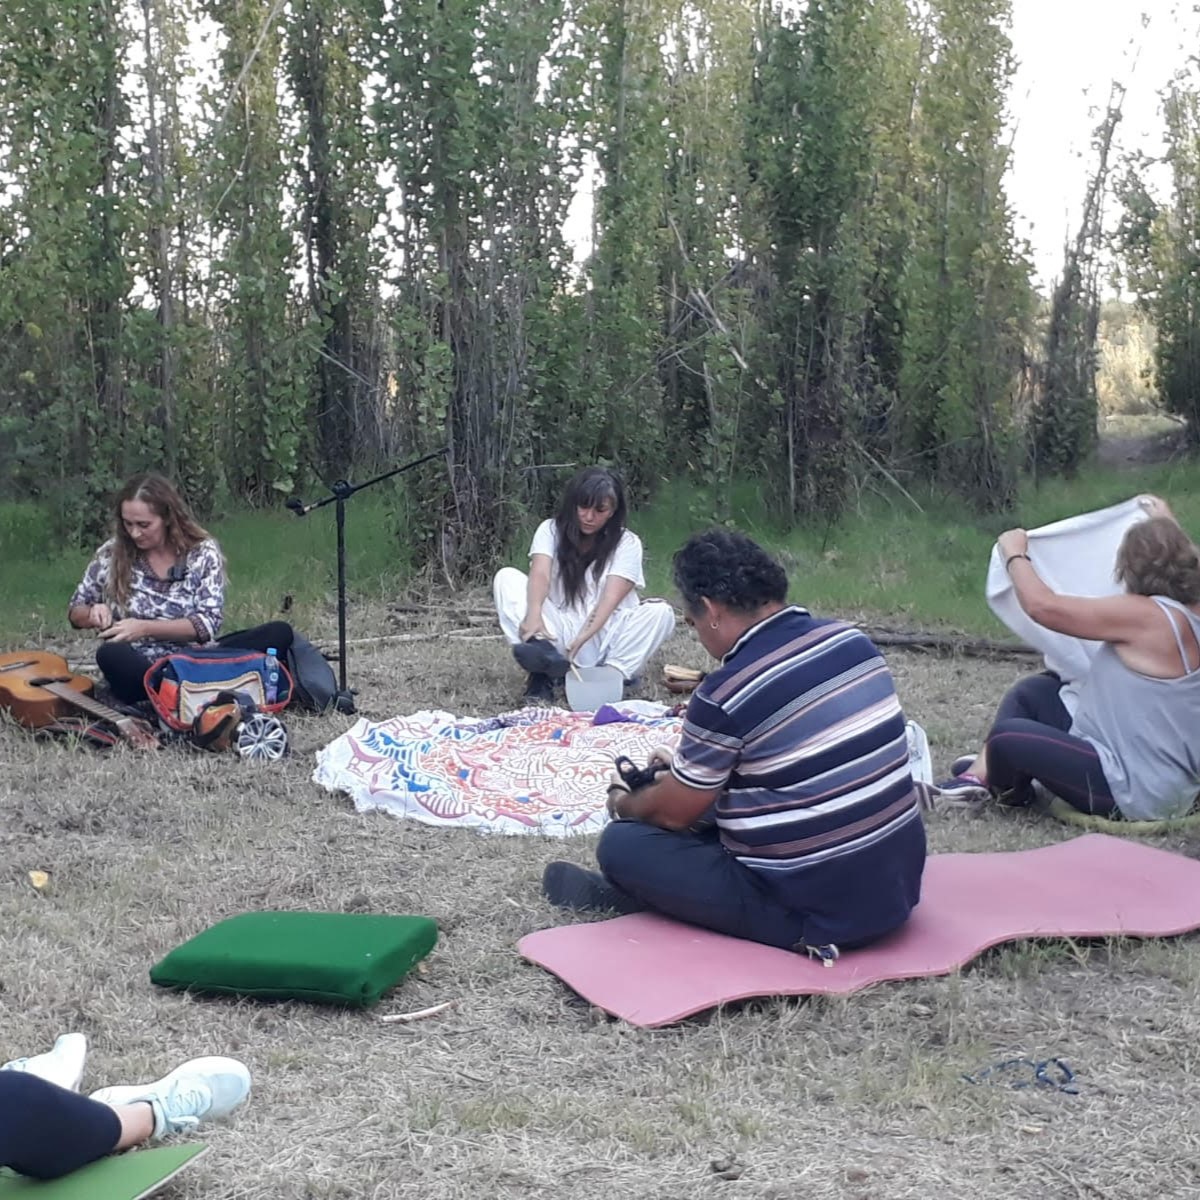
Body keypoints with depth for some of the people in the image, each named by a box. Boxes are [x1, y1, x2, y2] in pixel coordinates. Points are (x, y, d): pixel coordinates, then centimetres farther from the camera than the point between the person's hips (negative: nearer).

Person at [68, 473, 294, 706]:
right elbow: (75, 612, 14)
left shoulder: (203, 553, 0)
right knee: (110, 655, -38)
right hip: (136, 668, 0)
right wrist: (93, 614, -10)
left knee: (279, 633, -23)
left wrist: (145, 628, -17)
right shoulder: (111, 553, 2)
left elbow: (208, 623, -8)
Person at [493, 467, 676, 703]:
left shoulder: (627, 543, -3)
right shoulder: (551, 530, 1)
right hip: (559, 632, 1)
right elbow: (540, 574, -18)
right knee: (506, 577, -18)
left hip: (603, 634, -1)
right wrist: (534, 614, -40)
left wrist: (584, 636, -36)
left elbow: (611, 597, -18)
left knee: (661, 612, -26)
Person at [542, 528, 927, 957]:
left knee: (622, 844, 1)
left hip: (814, 913, -7)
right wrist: (690, 770, 26)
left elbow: (673, 814, -4)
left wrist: (624, 804, 19)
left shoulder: (725, 695, -20)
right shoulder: (852, 640, 1)